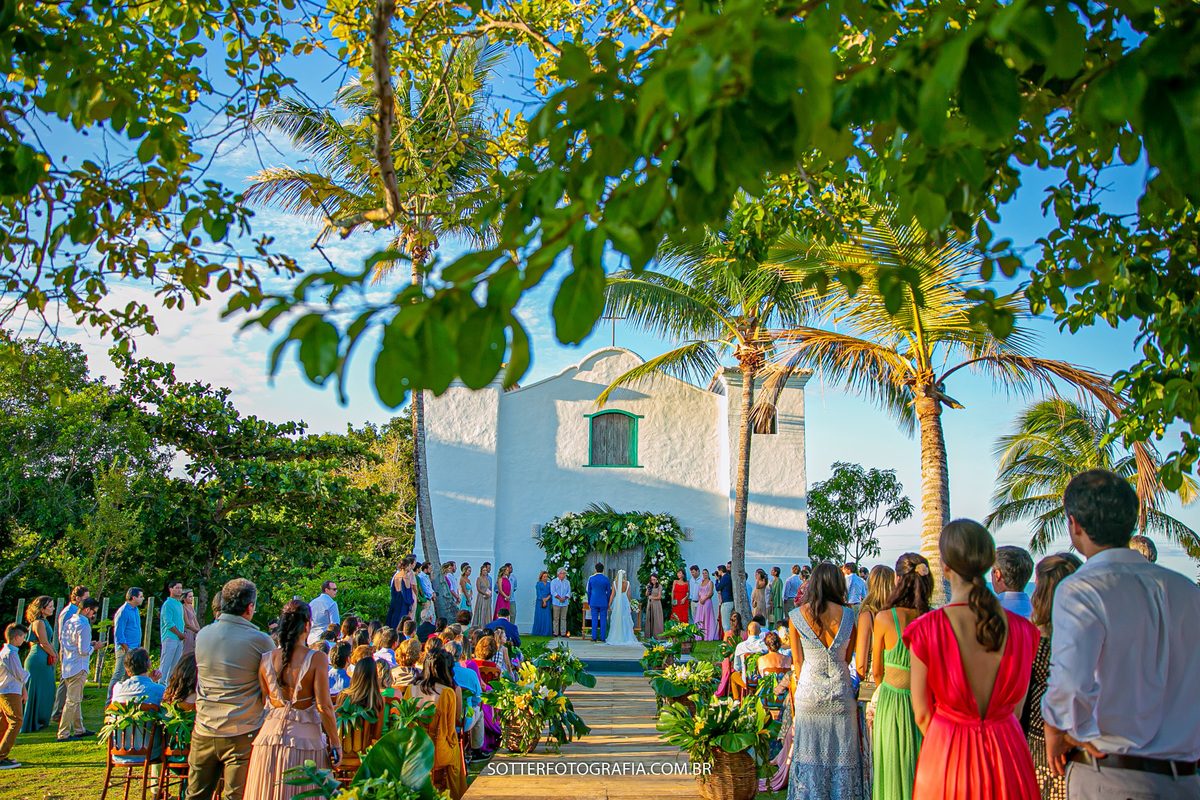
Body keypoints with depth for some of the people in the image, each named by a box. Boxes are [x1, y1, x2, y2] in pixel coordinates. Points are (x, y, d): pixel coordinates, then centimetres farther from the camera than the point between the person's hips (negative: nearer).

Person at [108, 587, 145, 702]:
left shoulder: (135, 610, 14)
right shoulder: (123, 612, -14)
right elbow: (118, 634, -16)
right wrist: (127, 650, -16)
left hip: (134, 649, 9)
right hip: (125, 649, -9)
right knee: (119, 676, -7)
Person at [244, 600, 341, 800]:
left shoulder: (266, 659, 1)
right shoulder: (316, 659, -11)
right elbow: (324, 707, -11)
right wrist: (335, 743, -4)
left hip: (269, 737, 4)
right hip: (304, 740, -4)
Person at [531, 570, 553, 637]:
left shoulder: (549, 584, 14)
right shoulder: (538, 584, 2)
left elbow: (551, 593, 7)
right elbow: (538, 593, -4)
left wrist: (547, 598, -11)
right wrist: (543, 601, -10)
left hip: (547, 602, 4)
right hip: (540, 602, -4)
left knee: (547, 617, 0)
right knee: (539, 617, -4)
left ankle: (546, 632, 2)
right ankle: (538, 631, 1)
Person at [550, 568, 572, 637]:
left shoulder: (567, 582, 14)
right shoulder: (553, 582, 4)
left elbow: (569, 592, 7)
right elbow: (553, 592, -4)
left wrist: (564, 598, -10)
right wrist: (560, 598, -12)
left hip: (565, 603, 3)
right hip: (556, 602, -3)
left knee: (563, 618, 2)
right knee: (556, 618, -1)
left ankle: (563, 633, 3)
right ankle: (556, 633, 3)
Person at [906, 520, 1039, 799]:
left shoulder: (927, 628, -16)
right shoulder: (1022, 629, -9)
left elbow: (922, 714, -7)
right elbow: (1016, 706, 3)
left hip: (947, 756, -2)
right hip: (1008, 754, 2)